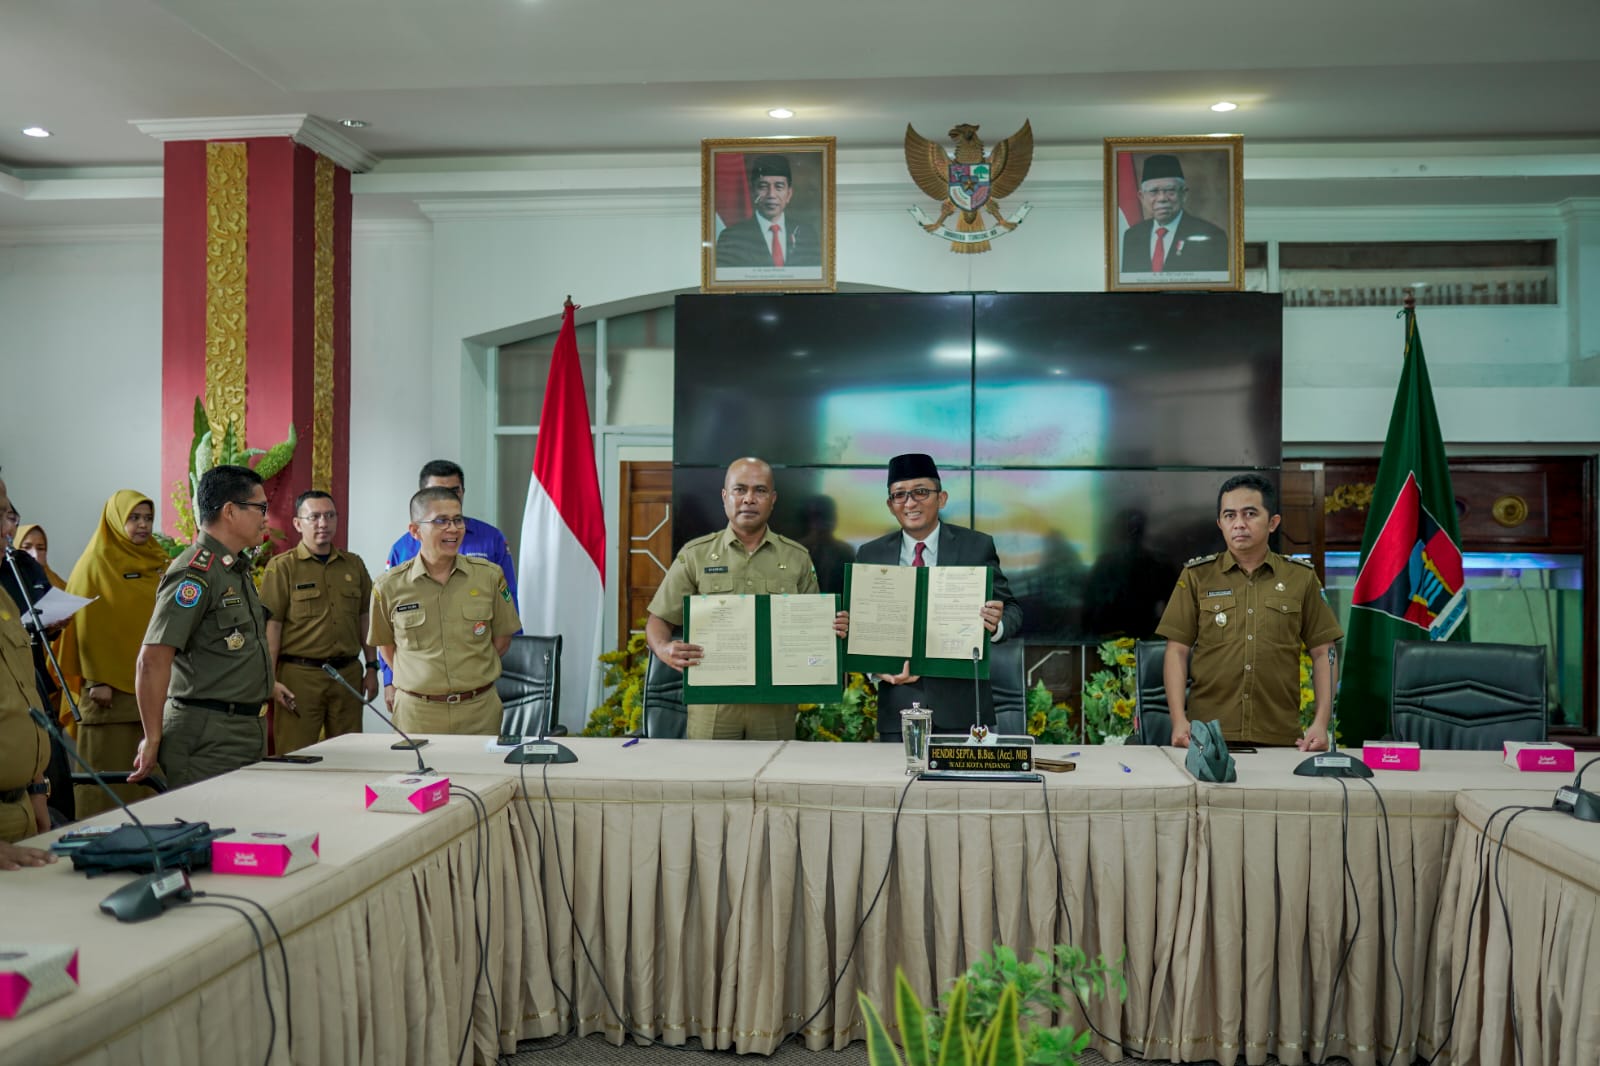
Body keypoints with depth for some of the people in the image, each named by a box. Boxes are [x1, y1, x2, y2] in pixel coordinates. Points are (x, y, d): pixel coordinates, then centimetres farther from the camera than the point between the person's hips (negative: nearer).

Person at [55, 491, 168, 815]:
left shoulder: (159, 563, 14)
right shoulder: (97, 562, -2)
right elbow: (87, 624, -8)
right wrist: (97, 680, -14)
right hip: (111, 687, -5)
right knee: (110, 770, -2)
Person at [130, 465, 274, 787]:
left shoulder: (238, 570, 16)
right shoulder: (195, 572, -15)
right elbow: (153, 658, -21)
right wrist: (153, 739, -19)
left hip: (246, 732, 9)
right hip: (208, 738, -9)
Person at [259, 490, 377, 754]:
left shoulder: (354, 564, 13)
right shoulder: (282, 566, -1)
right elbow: (271, 626, -5)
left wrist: (371, 667, 12)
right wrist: (271, 680, -12)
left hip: (348, 672, 4)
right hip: (299, 675, -4)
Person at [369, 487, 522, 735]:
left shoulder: (490, 576, -1)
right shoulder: (389, 587, -3)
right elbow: (385, 644, 10)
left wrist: (471, 674, 7)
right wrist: (420, 679, 6)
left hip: (480, 709, 1)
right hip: (417, 712, -1)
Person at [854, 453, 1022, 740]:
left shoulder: (977, 546, 1)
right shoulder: (870, 555, 6)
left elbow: (1012, 610, 1)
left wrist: (996, 625, -21)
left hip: (962, 708, -1)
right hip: (898, 709, 1)